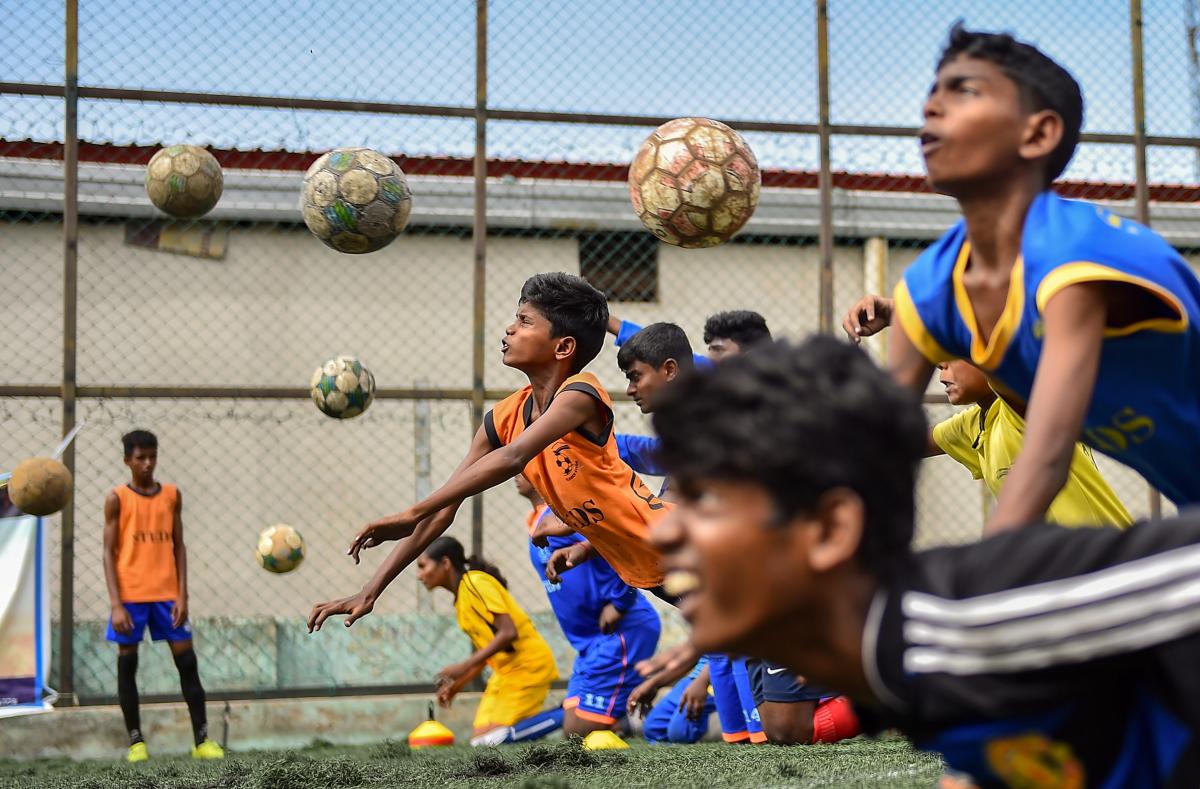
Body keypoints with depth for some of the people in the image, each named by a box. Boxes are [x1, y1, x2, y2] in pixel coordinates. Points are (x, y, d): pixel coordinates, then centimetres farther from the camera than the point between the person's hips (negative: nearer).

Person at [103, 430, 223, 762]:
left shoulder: (172, 494, 8)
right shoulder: (117, 499, -1)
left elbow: (178, 546, 9)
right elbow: (109, 553, -3)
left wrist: (182, 595, -1)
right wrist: (116, 604, -11)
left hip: (167, 593, 2)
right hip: (130, 594, -2)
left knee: (187, 661, -1)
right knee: (127, 663, 2)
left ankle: (202, 740, 2)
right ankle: (136, 741, 11)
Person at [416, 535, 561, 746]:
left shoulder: (475, 583, -13)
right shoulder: (460, 598, 15)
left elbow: (508, 632, -22)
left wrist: (464, 667, -22)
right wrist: (456, 685, 10)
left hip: (528, 665, -9)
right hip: (506, 670, 9)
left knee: (490, 739, -18)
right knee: (480, 738, 0)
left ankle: (567, 715, -9)